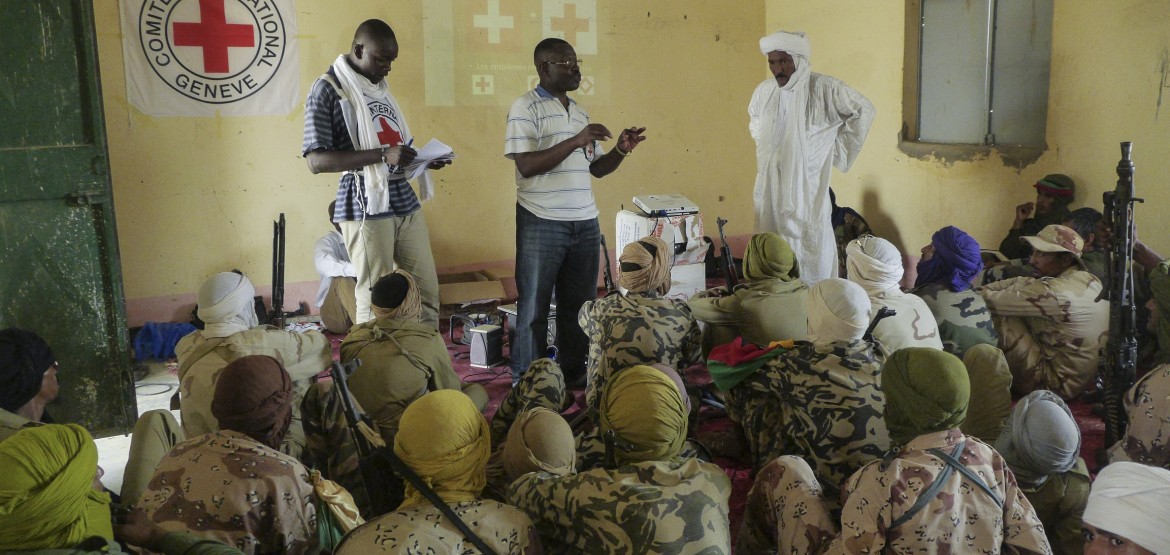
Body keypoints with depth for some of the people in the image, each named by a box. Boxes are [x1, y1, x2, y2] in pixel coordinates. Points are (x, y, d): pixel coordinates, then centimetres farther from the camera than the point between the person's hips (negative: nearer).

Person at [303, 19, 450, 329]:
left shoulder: (380, 86, 16)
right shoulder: (327, 89, -7)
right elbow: (316, 160, -16)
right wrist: (382, 155, -23)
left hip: (406, 202, 7)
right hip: (366, 208, -7)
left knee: (426, 290, 8)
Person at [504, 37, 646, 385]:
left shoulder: (579, 111, 15)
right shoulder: (526, 108, -6)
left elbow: (596, 168, 18)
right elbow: (527, 165, -17)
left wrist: (621, 150, -1)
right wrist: (576, 141, -21)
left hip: (585, 223, 6)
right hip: (542, 224, -6)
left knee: (579, 303, 12)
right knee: (534, 306, 4)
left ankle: (573, 373, 25)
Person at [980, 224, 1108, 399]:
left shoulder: (1055, 292, -27)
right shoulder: (1090, 280, 3)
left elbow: (992, 301, -23)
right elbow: (1023, 283, 6)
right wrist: (985, 288, -1)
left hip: (1056, 383, -9)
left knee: (1001, 316, -12)